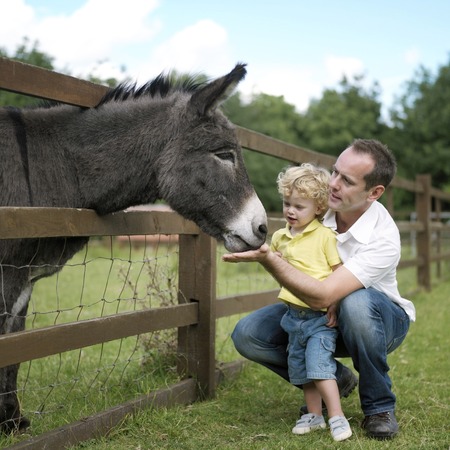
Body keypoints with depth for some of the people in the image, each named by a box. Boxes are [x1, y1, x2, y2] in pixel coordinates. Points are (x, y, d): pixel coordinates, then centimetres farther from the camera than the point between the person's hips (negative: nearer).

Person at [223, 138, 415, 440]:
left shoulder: (383, 237, -32)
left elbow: (320, 296, -39)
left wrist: (267, 257, -43)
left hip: (381, 320, -5)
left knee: (357, 302, -41)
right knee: (247, 335, -15)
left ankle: (379, 406, -16)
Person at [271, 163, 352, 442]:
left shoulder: (325, 235, -10)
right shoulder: (279, 237, 8)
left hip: (321, 315, -7)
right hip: (295, 314, 7)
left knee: (318, 364, -15)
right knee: (300, 367, 12)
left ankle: (337, 417, -7)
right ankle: (314, 414, 25)